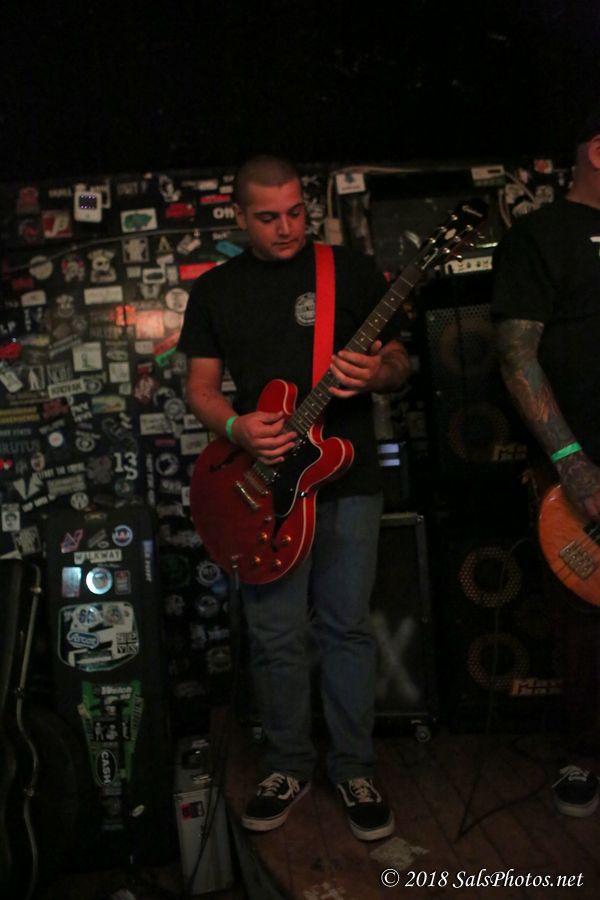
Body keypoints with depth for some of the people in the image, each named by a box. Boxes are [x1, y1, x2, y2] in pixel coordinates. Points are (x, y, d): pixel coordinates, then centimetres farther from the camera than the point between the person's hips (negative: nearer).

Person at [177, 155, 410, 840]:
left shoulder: (352, 271, 3)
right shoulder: (214, 290, 8)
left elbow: (398, 360, 5)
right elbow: (200, 387, 9)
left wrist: (375, 374, -19)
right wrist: (236, 428, -12)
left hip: (348, 479, -1)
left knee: (347, 628, 7)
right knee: (275, 638, 6)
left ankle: (353, 769, 25)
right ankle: (289, 766, 27)